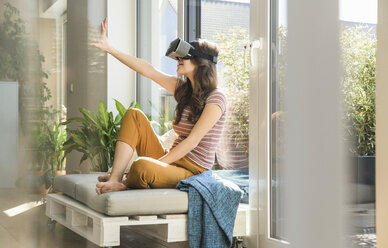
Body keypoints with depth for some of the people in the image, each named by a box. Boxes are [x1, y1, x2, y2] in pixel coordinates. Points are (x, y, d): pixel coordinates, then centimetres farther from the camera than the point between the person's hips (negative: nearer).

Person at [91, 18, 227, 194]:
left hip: (192, 171, -8)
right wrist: (109, 49, 7)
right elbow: (148, 70, 9)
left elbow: (193, 141, -18)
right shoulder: (183, 88, 11)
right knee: (134, 115, -5)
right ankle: (114, 180, -18)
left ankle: (126, 184, 0)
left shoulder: (215, 98, -12)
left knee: (141, 166, -36)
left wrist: (158, 163, -20)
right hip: (172, 159, 8)